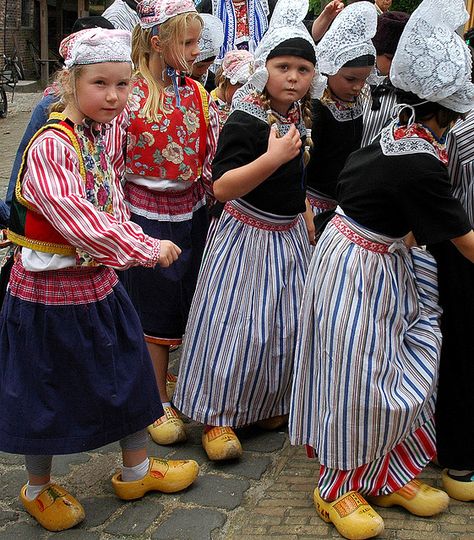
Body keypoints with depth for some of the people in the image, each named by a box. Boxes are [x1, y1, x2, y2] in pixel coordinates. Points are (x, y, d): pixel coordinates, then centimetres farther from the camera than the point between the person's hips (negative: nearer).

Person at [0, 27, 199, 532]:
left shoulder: (110, 130, -1)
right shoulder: (50, 146, -25)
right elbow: (79, 223, -33)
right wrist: (147, 249, -28)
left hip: (99, 281, 8)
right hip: (50, 288, -7)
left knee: (128, 376, 19)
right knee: (45, 395, 10)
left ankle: (135, 470, 41)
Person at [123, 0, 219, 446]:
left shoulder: (198, 94, 3)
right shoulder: (127, 94, -11)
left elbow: (214, 158, 6)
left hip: (191, 213, 5)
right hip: (146, 215, -4)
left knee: (195, 305, 13)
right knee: (153, 309, 7)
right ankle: (158, 404, 22)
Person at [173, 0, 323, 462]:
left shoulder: (300, 116, 4)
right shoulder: (245, 121, -21)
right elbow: (221, 187, -30)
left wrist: (304, 215, 21)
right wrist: (271, 158, -38)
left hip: (289, 235, 8)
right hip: (248, 236, -8)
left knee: (288, 323, 13)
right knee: (235, 326, -5)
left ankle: (269, 404, 32)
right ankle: (217, 416, 12)